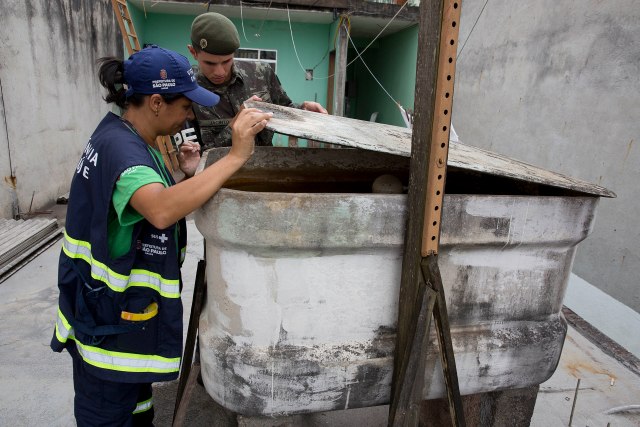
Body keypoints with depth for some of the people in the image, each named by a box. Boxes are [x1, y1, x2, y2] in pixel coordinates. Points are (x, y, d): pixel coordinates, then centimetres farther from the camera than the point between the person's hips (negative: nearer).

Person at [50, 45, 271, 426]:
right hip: (108, 319, -9)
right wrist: (236, 156, -42)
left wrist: (188, 176, -5)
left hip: (129, 307, 9)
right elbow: (162, 211, -46)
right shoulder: (119, 146, -25)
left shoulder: (133, 139, 6)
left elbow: (161, 203, 12)